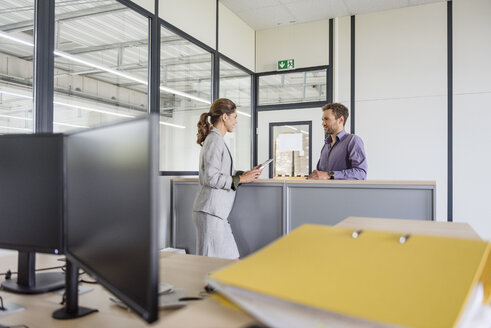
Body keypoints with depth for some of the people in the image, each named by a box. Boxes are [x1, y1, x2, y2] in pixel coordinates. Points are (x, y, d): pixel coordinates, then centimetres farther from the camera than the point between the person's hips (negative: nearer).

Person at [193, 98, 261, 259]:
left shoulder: (216, 139, 19)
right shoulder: (215, 140, -12)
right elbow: (211, 177, -19)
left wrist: (245, 173, 15)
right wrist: (241, 179, -11)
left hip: (217, 210, 10)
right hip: (210, 211, -10)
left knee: (230, 258, 11)